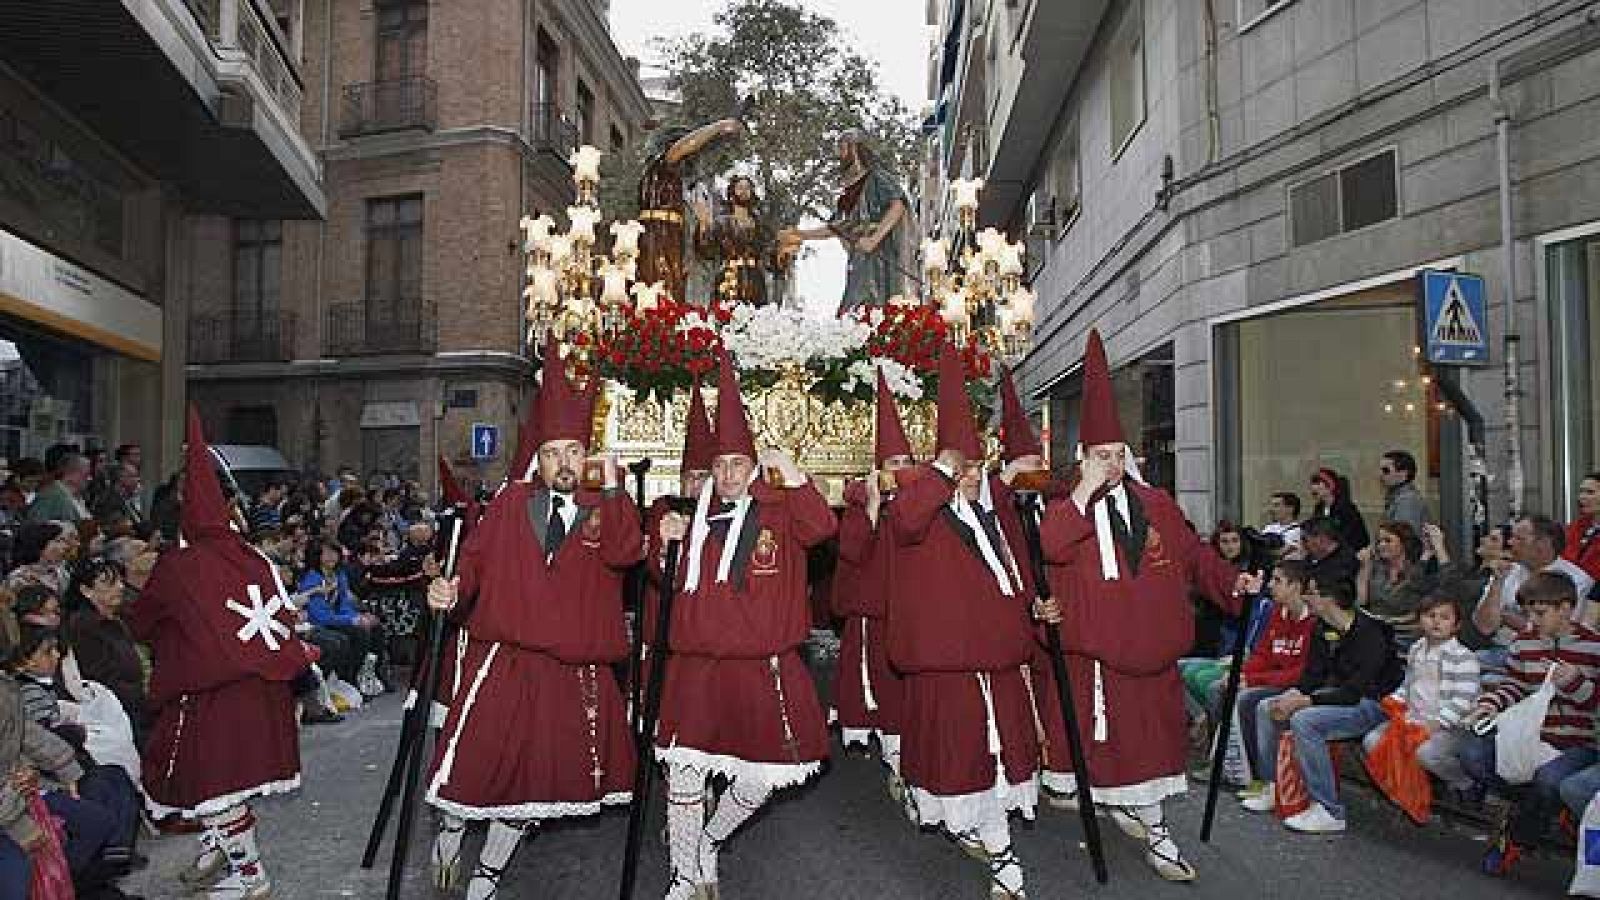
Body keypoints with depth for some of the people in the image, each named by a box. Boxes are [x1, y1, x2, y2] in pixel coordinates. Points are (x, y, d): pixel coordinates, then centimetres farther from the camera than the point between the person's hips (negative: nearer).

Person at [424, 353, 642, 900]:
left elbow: (624, 553, -16)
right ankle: (450, 831, 35)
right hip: (504, 660, -1)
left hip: (574, 674, 1)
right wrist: (454, 589, -17)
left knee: (539, 773, 11)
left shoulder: (603, 510, 3)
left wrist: (612, 489, -21)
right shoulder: (512, 502, 4)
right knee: (480, 761, -1)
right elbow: (477, 559, 2)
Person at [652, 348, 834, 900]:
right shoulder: (699, 516, 11)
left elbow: (821, 528, -19)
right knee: (684, 771, 0)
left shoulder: (779, 510, 0)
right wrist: (666, 543, 1)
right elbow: (670, 579, 20)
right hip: (697, 663, 2)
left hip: (764, 666, -2)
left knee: (761, 778, 6)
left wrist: (792, 475, -28)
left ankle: (709, 841, 35)